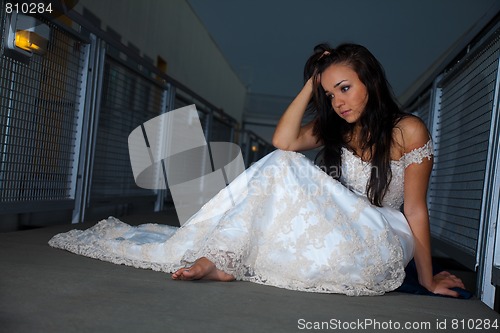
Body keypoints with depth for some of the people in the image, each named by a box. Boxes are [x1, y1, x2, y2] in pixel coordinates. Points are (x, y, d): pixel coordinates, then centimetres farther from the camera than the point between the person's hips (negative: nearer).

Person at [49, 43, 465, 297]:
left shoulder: (408, 130, -8)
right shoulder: (334, 127, 10)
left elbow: (415, 210, -9)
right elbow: (284, 140, -7)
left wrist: (428, 279, -5)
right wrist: (311, 83, -4)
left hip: (379, 246, -6)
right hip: (335, 232, 6)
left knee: (283, 171, -24)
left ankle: (217, 258, -18)